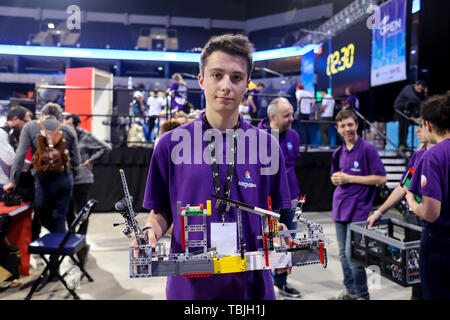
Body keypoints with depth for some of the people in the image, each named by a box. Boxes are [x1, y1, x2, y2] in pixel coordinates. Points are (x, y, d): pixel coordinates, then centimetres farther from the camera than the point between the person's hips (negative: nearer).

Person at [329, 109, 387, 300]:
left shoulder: (368, 149, -7)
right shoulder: (338, 153, 11)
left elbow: (381, 178, -12)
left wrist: (350, 178, -14)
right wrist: (336, 178, -1)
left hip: (358, 208, -6)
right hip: (339, 206, 7)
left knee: (352, 253, -7)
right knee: (343, 253, 13)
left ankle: (363, 295, 11)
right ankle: (350, 290, 29)